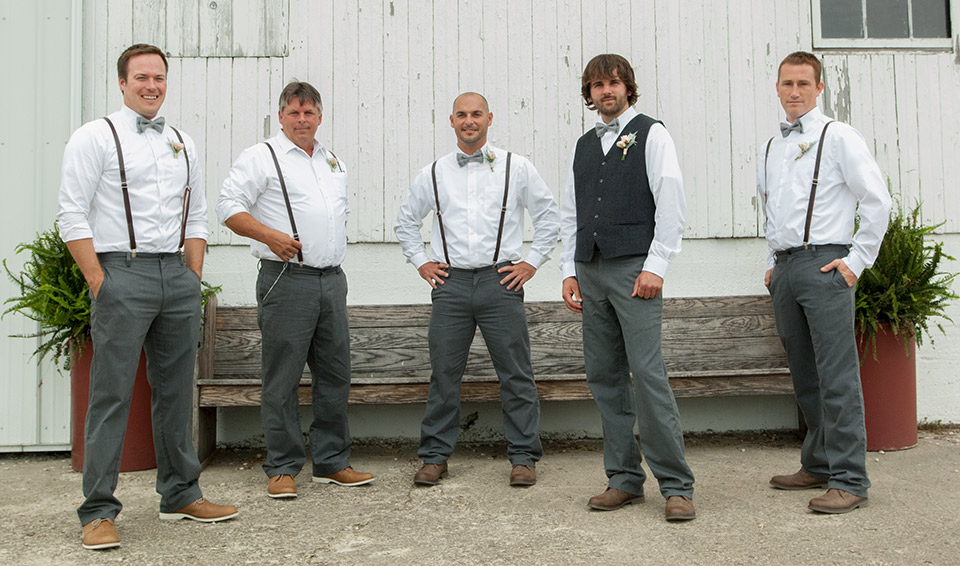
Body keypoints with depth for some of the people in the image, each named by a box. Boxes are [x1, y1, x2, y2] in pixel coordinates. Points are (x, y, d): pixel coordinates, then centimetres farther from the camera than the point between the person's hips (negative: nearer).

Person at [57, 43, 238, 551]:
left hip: (178, 277, 5)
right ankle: (98, 512, 6)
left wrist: (192, 280, 9)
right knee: (111, 395, -3)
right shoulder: (94, 138, 0)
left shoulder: (183, 145, 16)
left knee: (176, 391, 11)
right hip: (121, 272, -5)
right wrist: (100, 284, -11)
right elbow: (72, 217, -5)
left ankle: (180, 494, 23)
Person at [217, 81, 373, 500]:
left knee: (335, 373, 9)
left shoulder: (334, 163, 19)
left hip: (332, 278, 7)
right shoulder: (261, 157, -1)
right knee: (282, 378, -2)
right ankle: (282, 469, 10)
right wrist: (271, 235, -19)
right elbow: (229, 207, -8)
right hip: (287, 279, -6)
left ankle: (332, 463, 21)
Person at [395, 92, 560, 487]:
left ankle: (523, 456, 13)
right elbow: (406, 221, 22)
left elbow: (548, 216, 11)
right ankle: (435, 456, 16)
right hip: (450, 282, 2)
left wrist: (532, 262, 4)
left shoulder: (516, 167, 6)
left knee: (515, 373, 1)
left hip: (501, 280, -1)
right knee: (443, 373, 4)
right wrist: (421, 262, 12)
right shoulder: (433, 174, 11)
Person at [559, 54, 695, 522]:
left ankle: (676, 486, -2)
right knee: (604, 377, 5)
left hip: (634, 268, -6)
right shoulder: (583, 145, 20)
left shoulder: (651, 135, 4)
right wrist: (569, 270, 10)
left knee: (647, 373, -11)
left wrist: (655, 266, -12)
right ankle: (625, 478, 15)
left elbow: (671, 205, -4)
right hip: (590, 271, 6)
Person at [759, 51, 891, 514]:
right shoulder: (770, 147, 18)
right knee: (804, 376, 12)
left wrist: (858, 259, -8)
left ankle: (848, 480, -2)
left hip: (824, 265, -6)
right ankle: (818, 465, 23)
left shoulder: (838, 137, -1)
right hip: (784, 269, 7)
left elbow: (877, 199, -5)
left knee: (836, 377, -8)